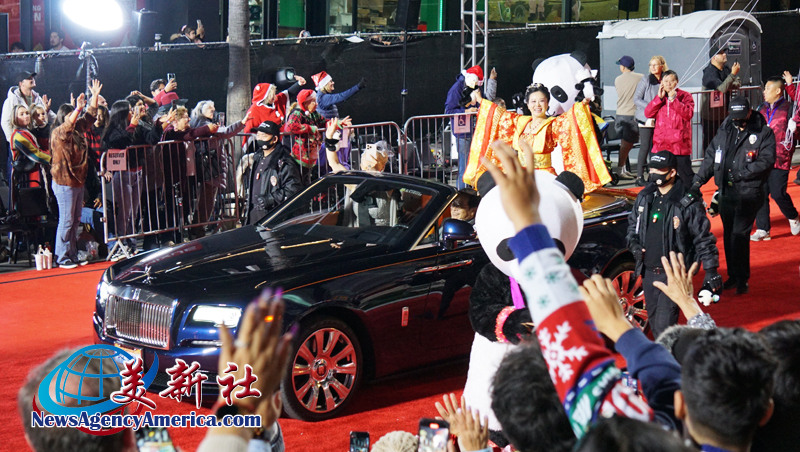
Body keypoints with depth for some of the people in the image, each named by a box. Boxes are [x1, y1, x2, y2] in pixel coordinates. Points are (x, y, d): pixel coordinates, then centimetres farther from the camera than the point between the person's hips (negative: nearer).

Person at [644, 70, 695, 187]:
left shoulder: (685, 96, 1)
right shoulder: (659, 98, 14)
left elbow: (688, 114, -15)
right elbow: (648, 113, 0)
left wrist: (673, 100, -18)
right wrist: (659, 97, -7)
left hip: (680, 145, -4)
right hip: (661, 145, 4)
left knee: (685, 174, -2)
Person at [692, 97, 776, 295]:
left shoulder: (763, 132, -4)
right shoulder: (724, 131, 11)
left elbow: (766, 160, -11)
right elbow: (710, 156, 15)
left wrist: (741, 173, -17)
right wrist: (698, 180, 6)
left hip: (749, 191, -5)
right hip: (726, 191, 5)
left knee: (739, 234, -12)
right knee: (728, 234, 10)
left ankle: (742, 279, -4)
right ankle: (733, 275, 22)